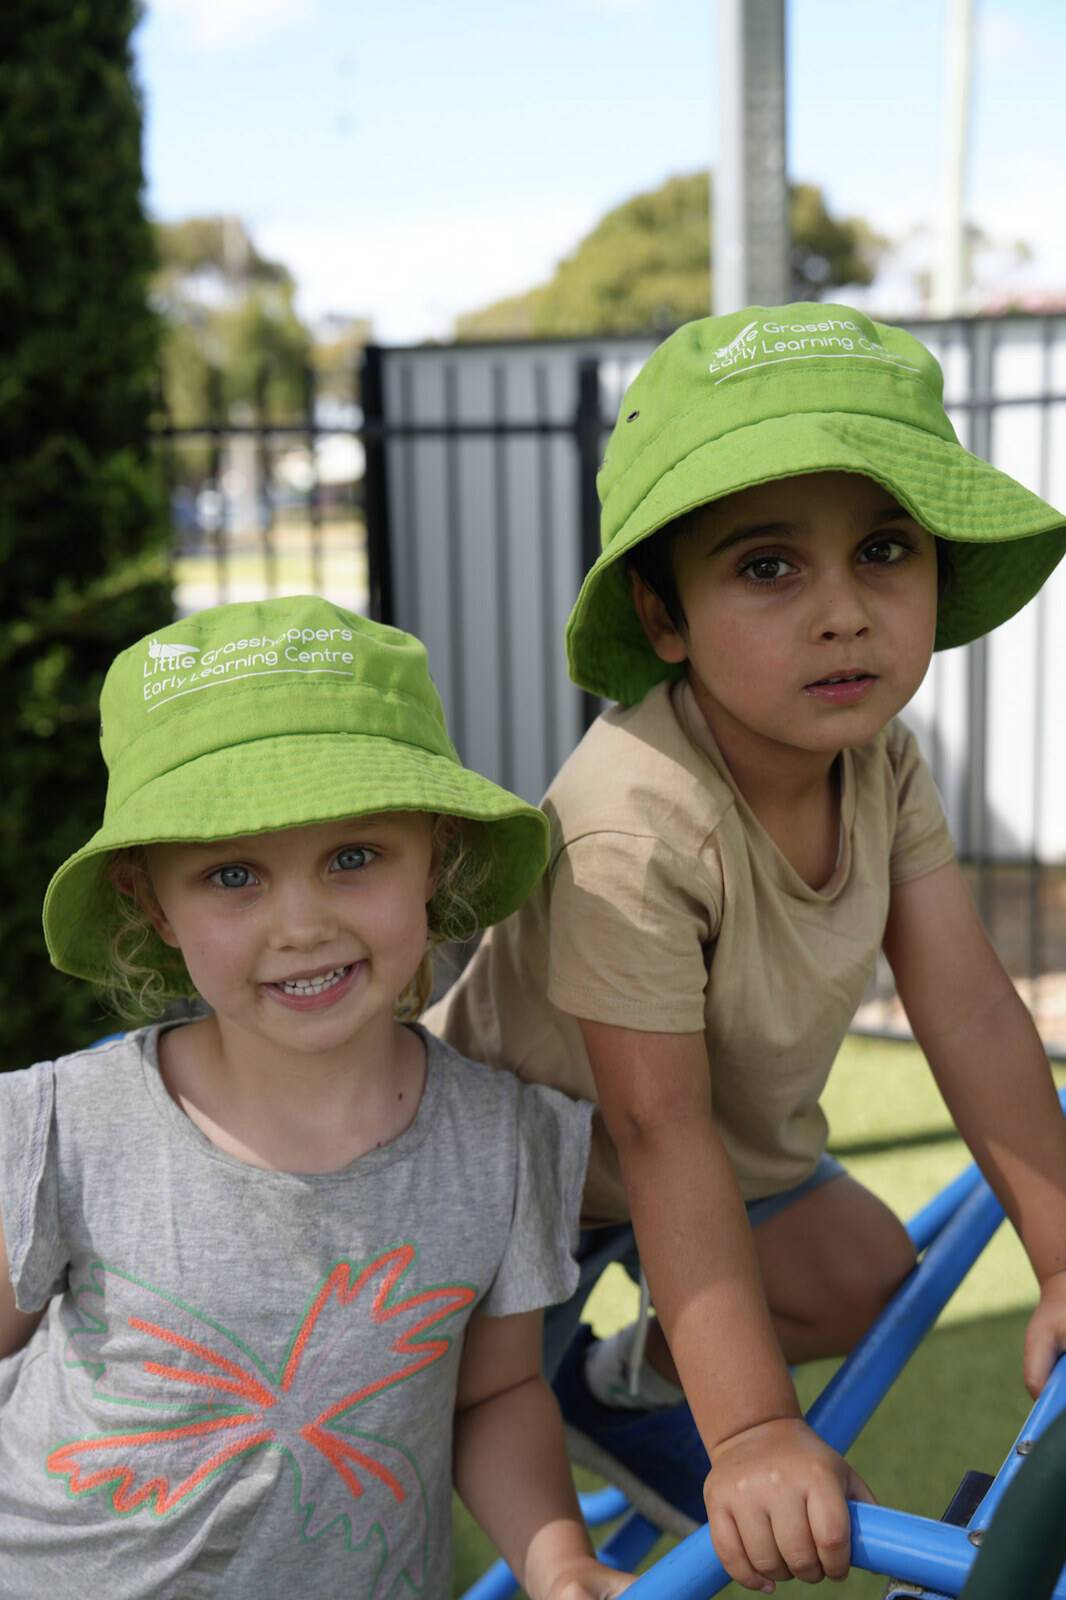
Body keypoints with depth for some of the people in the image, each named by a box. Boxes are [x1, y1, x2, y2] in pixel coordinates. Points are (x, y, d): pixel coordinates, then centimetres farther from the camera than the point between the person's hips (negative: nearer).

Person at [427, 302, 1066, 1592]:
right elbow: (661, 1133, -37)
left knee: (865, 1279, 12)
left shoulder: (883, 767, -17)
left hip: (741, 1135, 7)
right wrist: (755, 1434, -35)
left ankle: (621, 1390, 33)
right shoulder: (632, 824, -41)